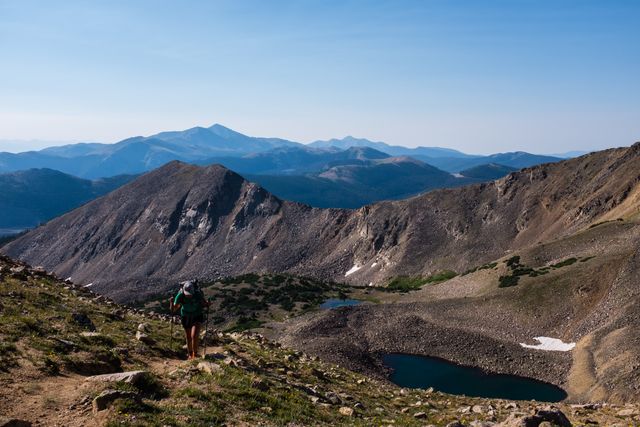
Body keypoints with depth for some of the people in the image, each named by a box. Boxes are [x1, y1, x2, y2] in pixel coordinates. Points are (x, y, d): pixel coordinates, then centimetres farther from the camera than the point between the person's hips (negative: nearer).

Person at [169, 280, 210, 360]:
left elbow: (204, 303, -11)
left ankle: (194, 355, 1)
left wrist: (207, 304, -33)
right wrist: (171, 303, -40)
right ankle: (189, 354, 33)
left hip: (198, 316, -2)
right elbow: (173, 310, -20)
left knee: (194, 336, -17)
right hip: (186, 317, 2)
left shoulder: (198, 294, -30)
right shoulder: (180, 295, -27)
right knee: (188, 338, 11)